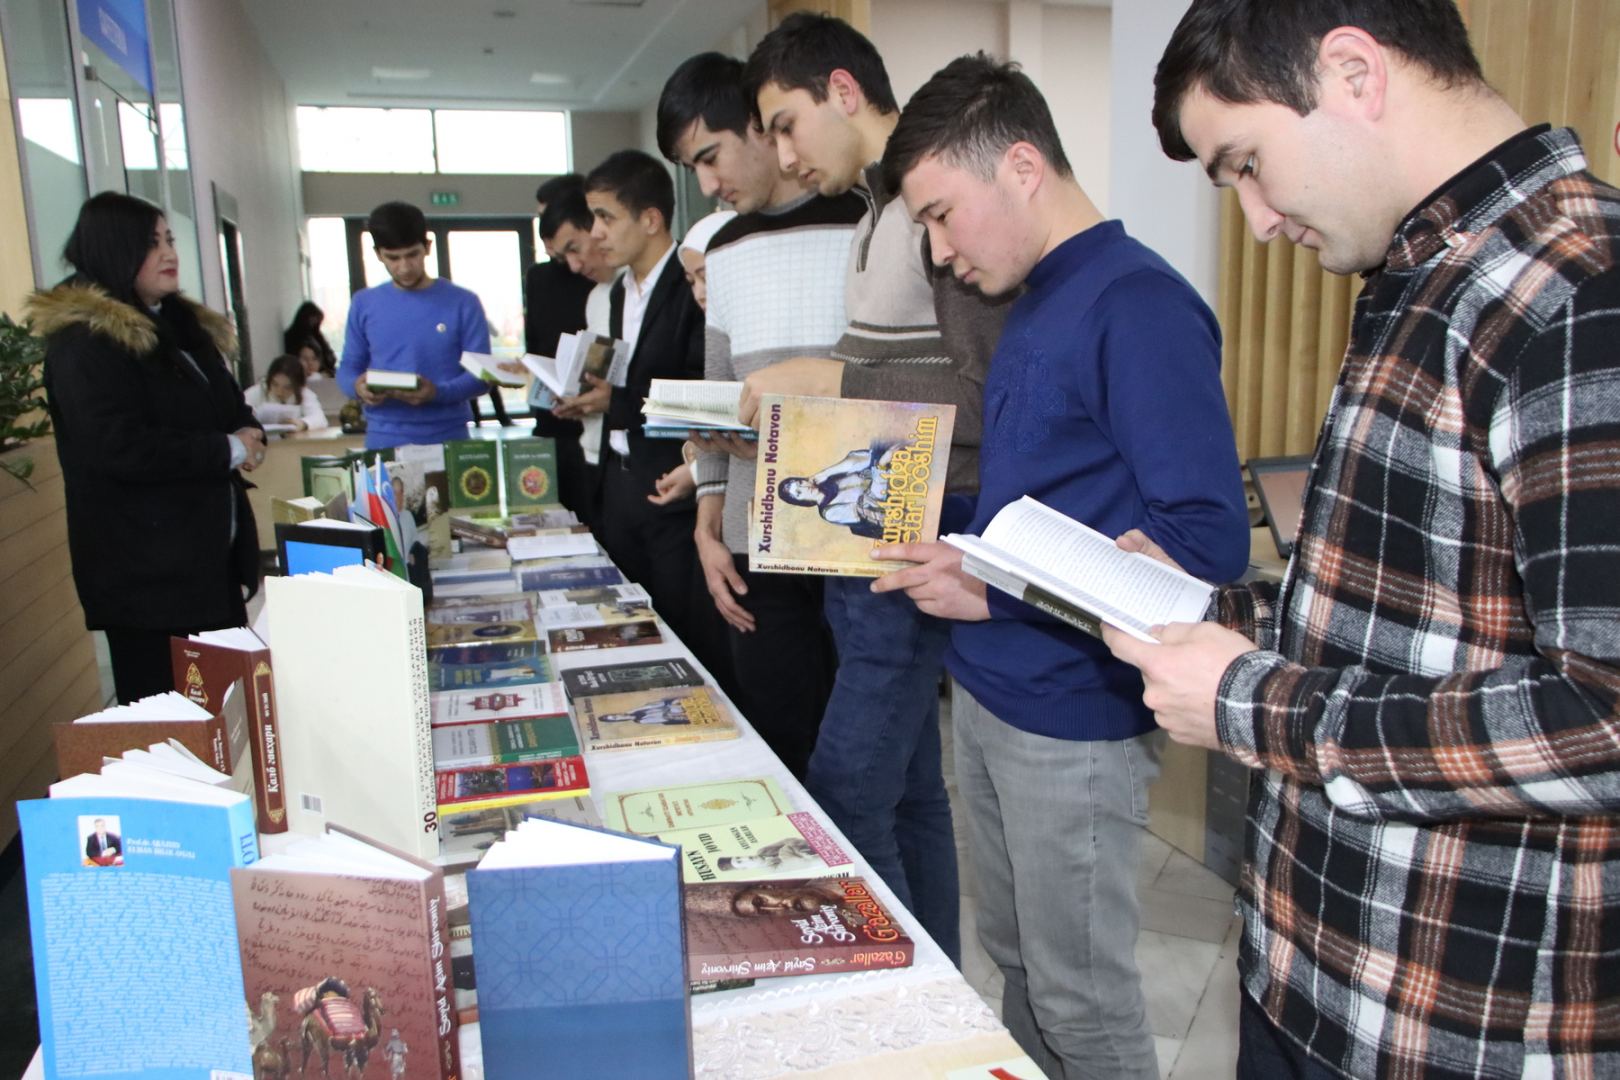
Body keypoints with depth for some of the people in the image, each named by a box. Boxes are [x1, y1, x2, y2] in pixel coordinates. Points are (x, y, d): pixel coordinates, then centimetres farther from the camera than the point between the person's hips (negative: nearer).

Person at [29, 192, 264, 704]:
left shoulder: (181, 324, 15)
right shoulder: (83, 341, -13)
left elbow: (228, 406, 23)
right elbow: (120, 447, -24)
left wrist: (249, 433, -1)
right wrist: (228, 450, -17)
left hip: (213, 551, 9)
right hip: (147, 568, -9)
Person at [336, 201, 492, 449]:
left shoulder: (463, 303, 0)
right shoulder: (364, 304, 7)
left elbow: (482, 373, -2)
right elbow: (348, 367, 12)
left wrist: (438, 392, -21)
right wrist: (357, 387, -12)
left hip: (447, 440, -2)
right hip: (383, 441, 2)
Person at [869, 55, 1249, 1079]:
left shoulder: (1138, 305, -18)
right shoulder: (1035, 306, 11)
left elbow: (1208, 538, -24)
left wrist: (997, 589, -24)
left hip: (1072, 722, -9)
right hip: (987, 693, 9)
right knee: (1016, 959, 22)